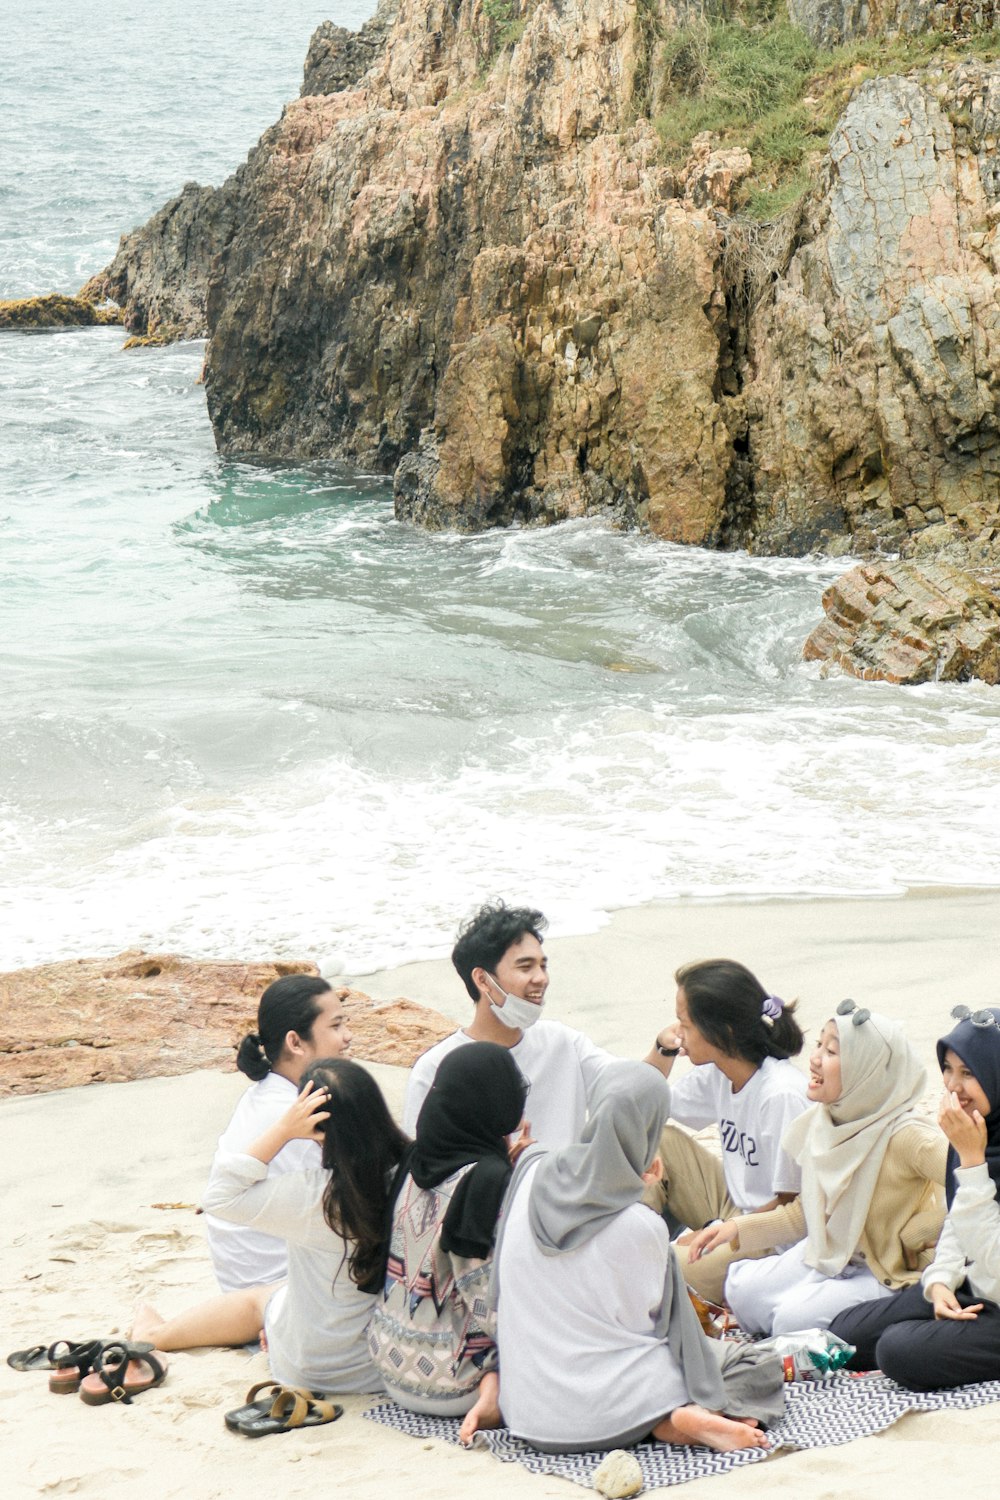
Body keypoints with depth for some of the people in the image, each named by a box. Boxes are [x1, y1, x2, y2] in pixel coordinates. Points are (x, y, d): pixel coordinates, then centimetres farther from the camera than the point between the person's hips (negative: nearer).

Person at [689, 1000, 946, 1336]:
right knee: (741, 1289, -7)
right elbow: (806, 1212, 9)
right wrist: (737, 1228, 0)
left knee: (794, 1318, -23)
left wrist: (910, 1237, -23)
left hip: (890, 1274, -7)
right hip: (828, 1255, 7)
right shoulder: (821, 1123, -3)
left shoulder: (904, 1137, -26)